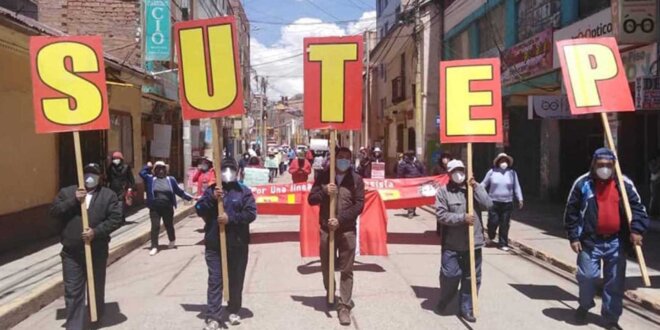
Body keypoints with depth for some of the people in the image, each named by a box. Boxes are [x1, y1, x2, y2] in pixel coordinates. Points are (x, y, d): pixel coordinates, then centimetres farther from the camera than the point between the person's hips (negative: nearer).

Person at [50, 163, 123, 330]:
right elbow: (54, 212, -2)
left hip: (98, 251, 0)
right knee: (73, 291, -1)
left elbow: (116, 219, -5)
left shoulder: (109, 195, 3)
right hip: (71, 252, 0)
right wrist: (74, 200, -14)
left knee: (97, 288, 16)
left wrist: (96, 232, -17)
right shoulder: (66, 192, 9)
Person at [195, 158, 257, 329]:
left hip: (238, 244, 0)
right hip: (214, 244, 0)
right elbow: (199, 210, -2)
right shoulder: (211, 190, 7)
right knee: (215, 280, -1)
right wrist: (212, 198, -17)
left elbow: (251, 213, -8)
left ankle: (234, 311, 28)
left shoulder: (244, 191, 2)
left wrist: (231, 218, -19)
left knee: (236, 279, 11)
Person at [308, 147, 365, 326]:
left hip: (347, 230, -2)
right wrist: (324, 191, -16)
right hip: (326, 229, 2)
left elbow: (359, 205, -7)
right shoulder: (323, 177, 4)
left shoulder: (356, 179, 0)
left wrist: (340, 219, -16)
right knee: (326, 268, 15)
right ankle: (330, 296, 39)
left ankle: (344, 306, 8)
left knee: (346, 271, 1)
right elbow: (311, 199, 3)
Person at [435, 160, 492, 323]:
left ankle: (466, 308, 22)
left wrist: (476, 187, -12)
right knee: (450, 275, 2)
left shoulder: (474, 187, 7)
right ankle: (443, 301, 30)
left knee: (472, 278, 8)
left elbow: (487, 205, -7)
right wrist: (462, 217, -20)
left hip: (473, 242, 3)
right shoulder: (443, 191, -3)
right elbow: (441, 215, -12)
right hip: (452, 244, -3)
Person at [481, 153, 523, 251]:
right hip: (493, 202, -1)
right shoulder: (492, 172, 1)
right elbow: (484, 184, 7)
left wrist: (520, 199, 5)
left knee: (505, 225, 3)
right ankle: (491, 237, 26)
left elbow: (516, 187, 10)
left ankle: (503, 244, 14)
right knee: (493, 222, -5)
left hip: (507, 203, 2)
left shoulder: (512, 173, 6)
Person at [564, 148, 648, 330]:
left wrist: (637, 229, -10)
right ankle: (584, 306, 29)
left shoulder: (624, 183, 3)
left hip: (616, 242, 2)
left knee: (615, 282, 6)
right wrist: (573, 237, -5)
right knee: (587, 276, 0)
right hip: (590, 241, -2)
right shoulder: (583, 183, -3)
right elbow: (572, 212, -1)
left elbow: (637, 207, 5)